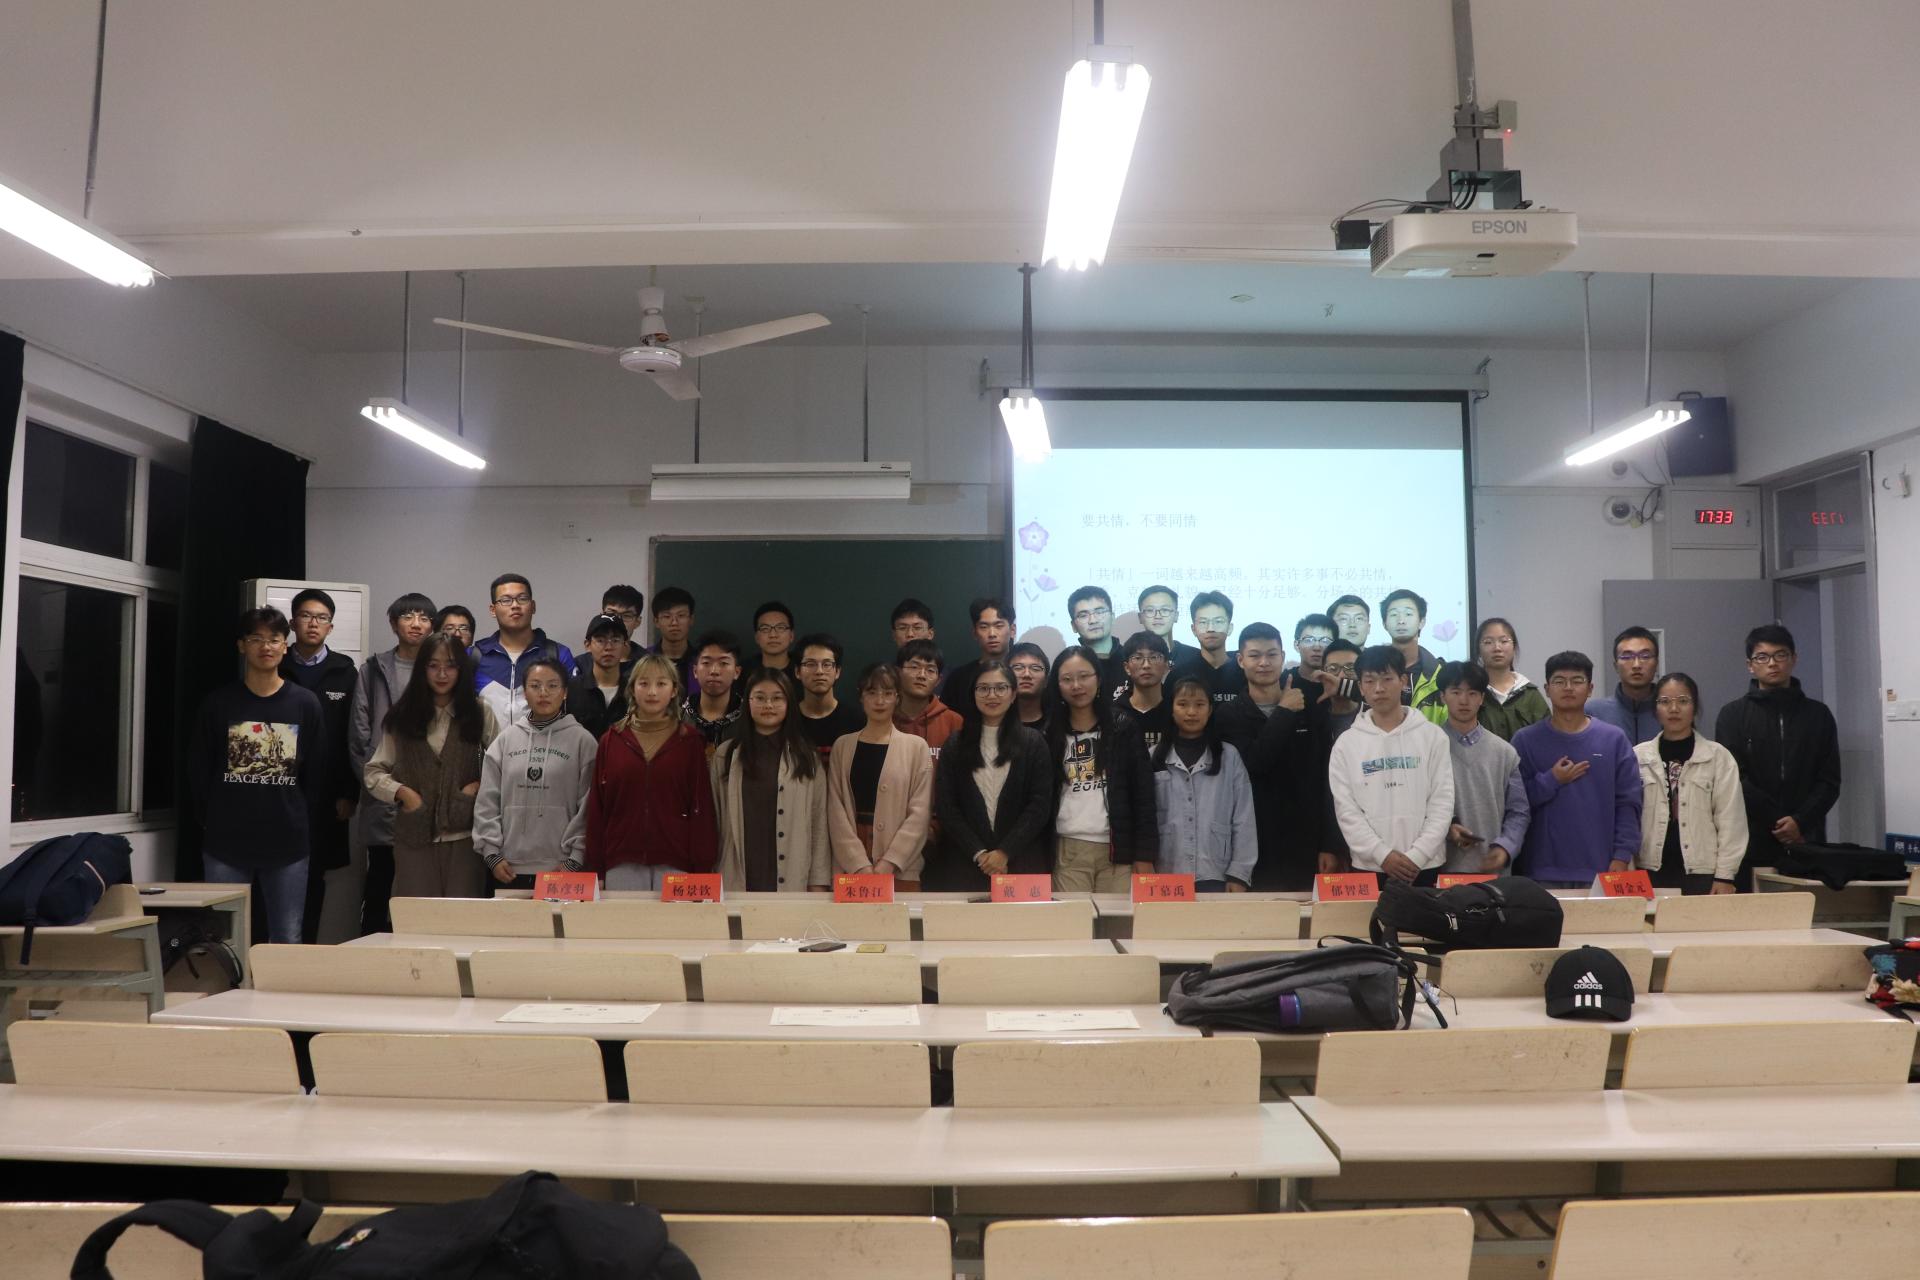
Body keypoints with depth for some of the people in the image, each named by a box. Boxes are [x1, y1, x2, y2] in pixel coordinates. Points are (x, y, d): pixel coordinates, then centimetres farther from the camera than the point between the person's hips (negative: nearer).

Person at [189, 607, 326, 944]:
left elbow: (317, 776, 6)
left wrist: (298, 822, 4)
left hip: (287, 843, 0)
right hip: (225, 842, 0)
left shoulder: (306, 704, 3)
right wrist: (214, 821, 4)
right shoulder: (218, 703, 2)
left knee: (287, 940, 6)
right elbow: (199, 771, 6)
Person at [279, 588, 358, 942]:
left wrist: (348, 793, -3)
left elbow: (353, 737, 2)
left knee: (314, 875, 4)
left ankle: (307, 944, 13)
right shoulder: (277, 671, 6)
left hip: (326, 796, 0)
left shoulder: (345, 672, 6)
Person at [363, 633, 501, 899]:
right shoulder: (402, 716, 7)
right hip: (414, 832, 1)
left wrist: (480, 786, -11)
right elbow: (374, 771, 8)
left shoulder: (479, 711, 4)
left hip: (464, 834, -1)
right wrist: (401, 792, -7)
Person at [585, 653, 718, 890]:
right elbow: (597, 808, 7)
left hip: (675, 866, -1)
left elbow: (701, 807, 1)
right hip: (621, 866, 1)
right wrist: (596, 870, 3)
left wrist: (702, 870, -4)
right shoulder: (611, 741, 8)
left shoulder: (690, 741, 4)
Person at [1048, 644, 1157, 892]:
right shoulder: (1051, 735, 9)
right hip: (1068, 852, 1)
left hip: (1118, 851, -1)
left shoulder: (1123, 729, 5)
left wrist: (1145, 854, -6)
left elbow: (1144, 796, 1)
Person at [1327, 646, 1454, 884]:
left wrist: (1417, 856, -11)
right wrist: (1382, 855, -12)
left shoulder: (1432, 736, 3)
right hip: (1369, 867, 0)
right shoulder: (1346, 743, 3)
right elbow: (1346, 810, -1)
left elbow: (1442, 802, -2)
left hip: (1426, 866, 0)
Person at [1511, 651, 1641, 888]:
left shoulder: (1614, 739, 5)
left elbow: (1628, 803, 2)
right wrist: (1551, 781, -11)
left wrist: (1622, 856, -5)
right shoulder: (1525, 740, 3)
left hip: (1600, 870, 1)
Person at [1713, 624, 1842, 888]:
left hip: (1806, 841, 2)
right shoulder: (1732, 715, 4)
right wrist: (1778, 823, -11)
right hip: (1751, 843, -2)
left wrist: (1800, 822, -10)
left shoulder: (1818, 714, 11)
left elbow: (1829, 781, 5)